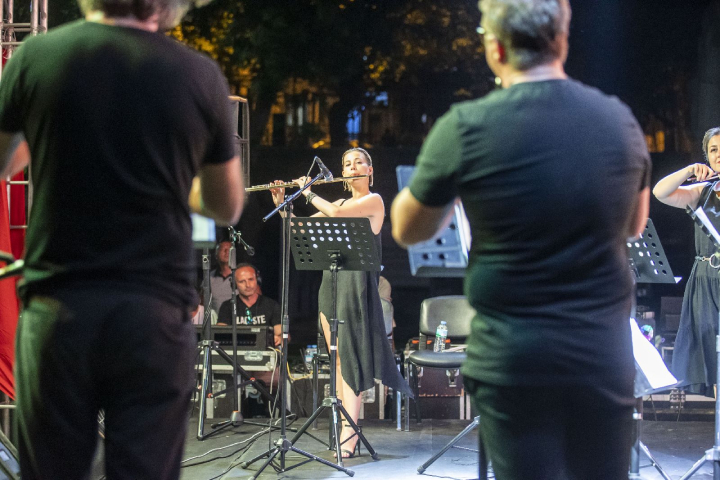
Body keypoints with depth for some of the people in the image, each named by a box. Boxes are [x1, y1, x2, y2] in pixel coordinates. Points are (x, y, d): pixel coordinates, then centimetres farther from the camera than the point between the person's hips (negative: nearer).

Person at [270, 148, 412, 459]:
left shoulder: (374, 200, -4)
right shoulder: (341, 203, 18)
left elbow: (336, 213, -19)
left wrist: (308, 192, -6)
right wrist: (281, 204, 4)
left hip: (355, 284, -7)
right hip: (330, 282, 8)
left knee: (349, 356, -12)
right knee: (337, 359, 5)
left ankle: (349, 433, -14)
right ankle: (345, 428, 8)